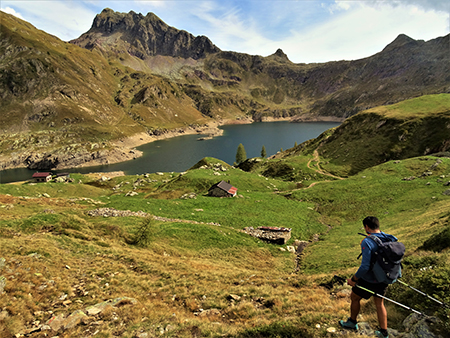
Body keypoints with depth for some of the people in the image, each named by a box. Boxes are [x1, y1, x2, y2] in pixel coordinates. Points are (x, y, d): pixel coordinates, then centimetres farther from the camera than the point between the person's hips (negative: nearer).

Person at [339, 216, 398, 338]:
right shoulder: (388, 239, -5)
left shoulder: (367, 242, -28)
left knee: (354, 297, 18)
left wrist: (353, 280, -17)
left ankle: (352, 322, 39)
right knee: (379, 303, 24)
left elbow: (365, 266, -30)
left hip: (369, 280, -6)